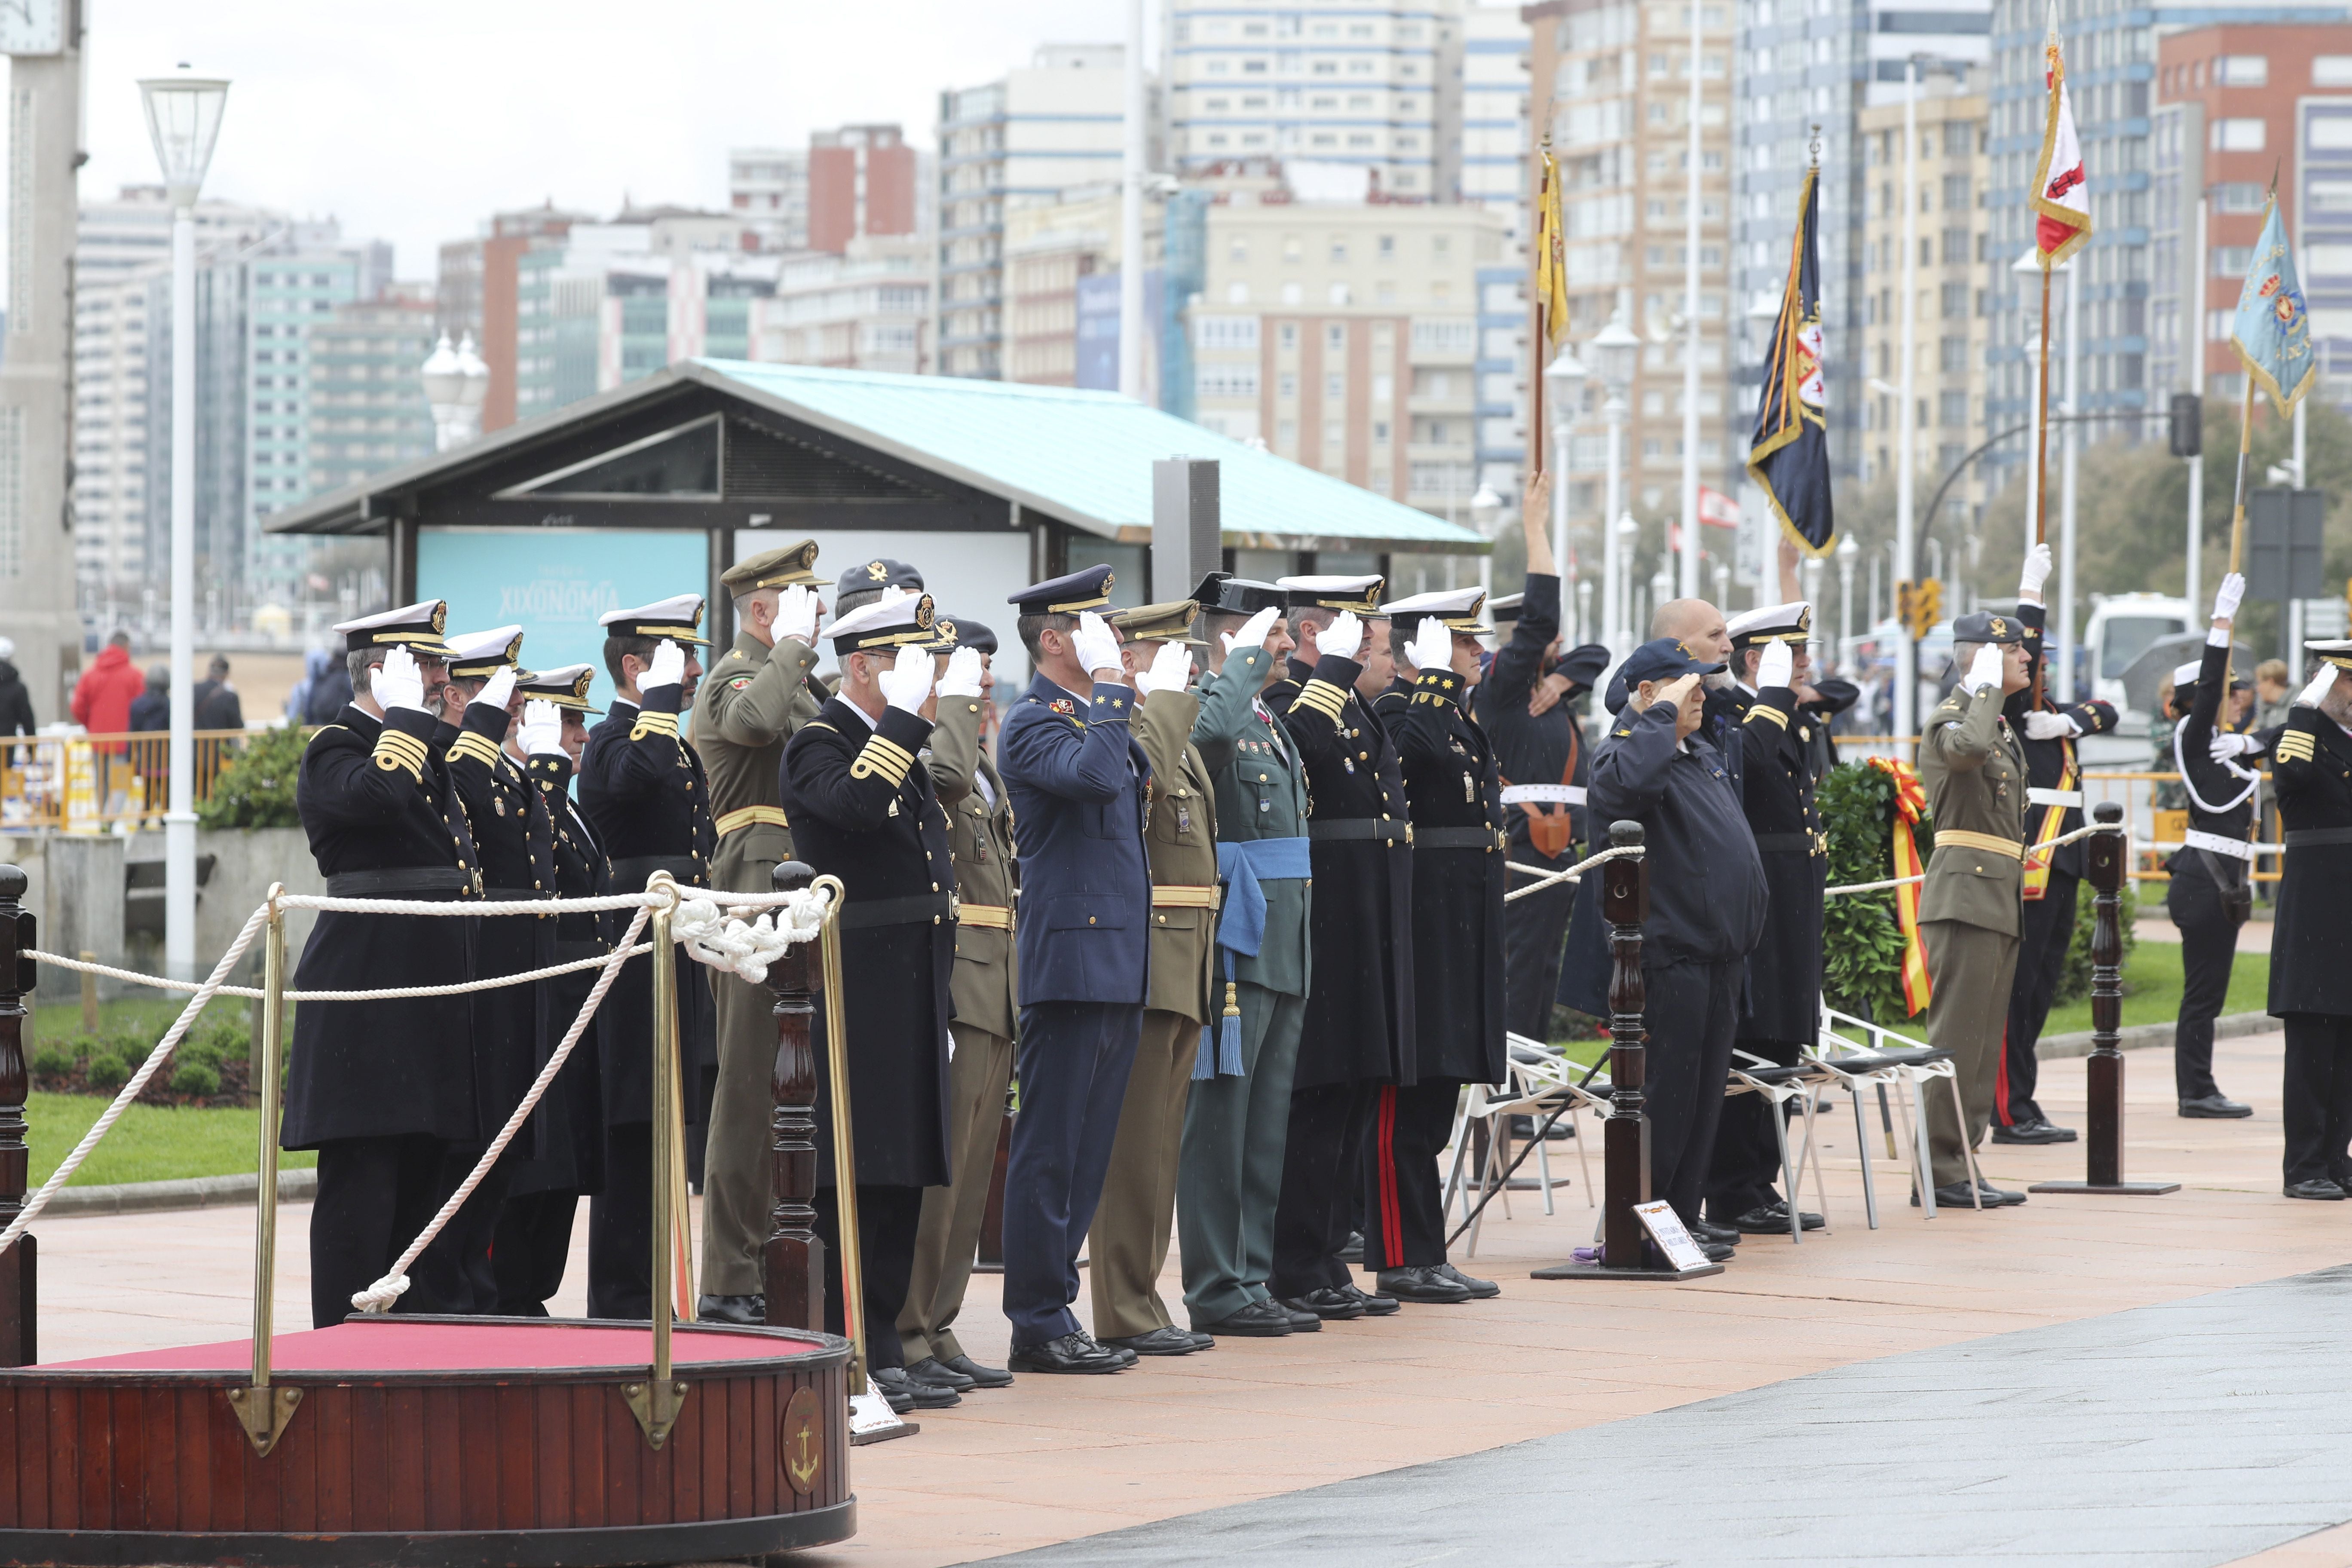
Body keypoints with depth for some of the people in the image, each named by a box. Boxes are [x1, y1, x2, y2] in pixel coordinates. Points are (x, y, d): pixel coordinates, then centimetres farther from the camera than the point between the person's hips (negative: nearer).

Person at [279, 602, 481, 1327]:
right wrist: (405, 716, -20)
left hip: (432, 987, 9)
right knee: (362, 1171, -8)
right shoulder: (335, 750, -8)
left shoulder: (430, 751, 20)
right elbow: (378, 795, -31)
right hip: (366, 989, -9)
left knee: (425, 1163, 11)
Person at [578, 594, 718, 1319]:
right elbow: (641, 774, -37)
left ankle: (644, 1305, 19)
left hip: (679, 960, 10)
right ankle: (622, 1307, -4)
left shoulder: (679, 747, 19)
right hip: (637, 964, -10)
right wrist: (661, 695, -26)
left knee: (658, 1140, 13)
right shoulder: (612, 743, -11)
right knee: (632, 1142, -7)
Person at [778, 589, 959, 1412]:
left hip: (913, 996, 9)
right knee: (855, 1178, -8)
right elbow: (854, 802, -30)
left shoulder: (904, 750, 20)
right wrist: (905, 718, -28)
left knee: (903, 1179, 9)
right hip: (857, 995, -9)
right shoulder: (819, 745, -8)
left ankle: (883, 1351, 13)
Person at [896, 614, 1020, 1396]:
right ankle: (904, 1335, -6)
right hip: (946, 980, -9)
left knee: (969, 1170, 10)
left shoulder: (987, 769, 20)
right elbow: (947, 778, -33)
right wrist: (957, 701, -21)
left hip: (994, 986, 9)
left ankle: (938, 1331, 15)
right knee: (933, 1163, -9)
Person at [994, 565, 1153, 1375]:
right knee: (1051, 1149, -6)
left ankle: (1055, 1308, 15)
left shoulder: (1096, 716, 19)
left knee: (1088, 1152, 11)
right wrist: (1111, 686, -22)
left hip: (1118, 965, 10)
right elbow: (1094, 776, -29)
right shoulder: (1033, 723, -11)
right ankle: (1039, 1323, -3)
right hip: (1072, 962, -10)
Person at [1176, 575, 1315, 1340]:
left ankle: (1253, 1280, 16)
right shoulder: (1203, 706, -10)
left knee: (1268, 1127, 11)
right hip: (1231, 947, -9)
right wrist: (1247, 659, -22)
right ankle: (1215, 1288, -1)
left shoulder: (1267, 719, 19)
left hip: (1281, 952, 10)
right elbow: (1210, 735, -37)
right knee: (1220, 1119, -5)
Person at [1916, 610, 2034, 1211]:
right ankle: (1939, 1170, -7)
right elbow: (1970, 748, -35)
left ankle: (1960, 1165, 13)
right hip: (1966, 895, -10)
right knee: (1958, 1037, -9)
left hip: (1999, 900, 10)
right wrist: (1987, 687, -20)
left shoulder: (2001, 725, 19)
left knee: (1983, 1042, 10)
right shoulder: (1948, 719, -10)